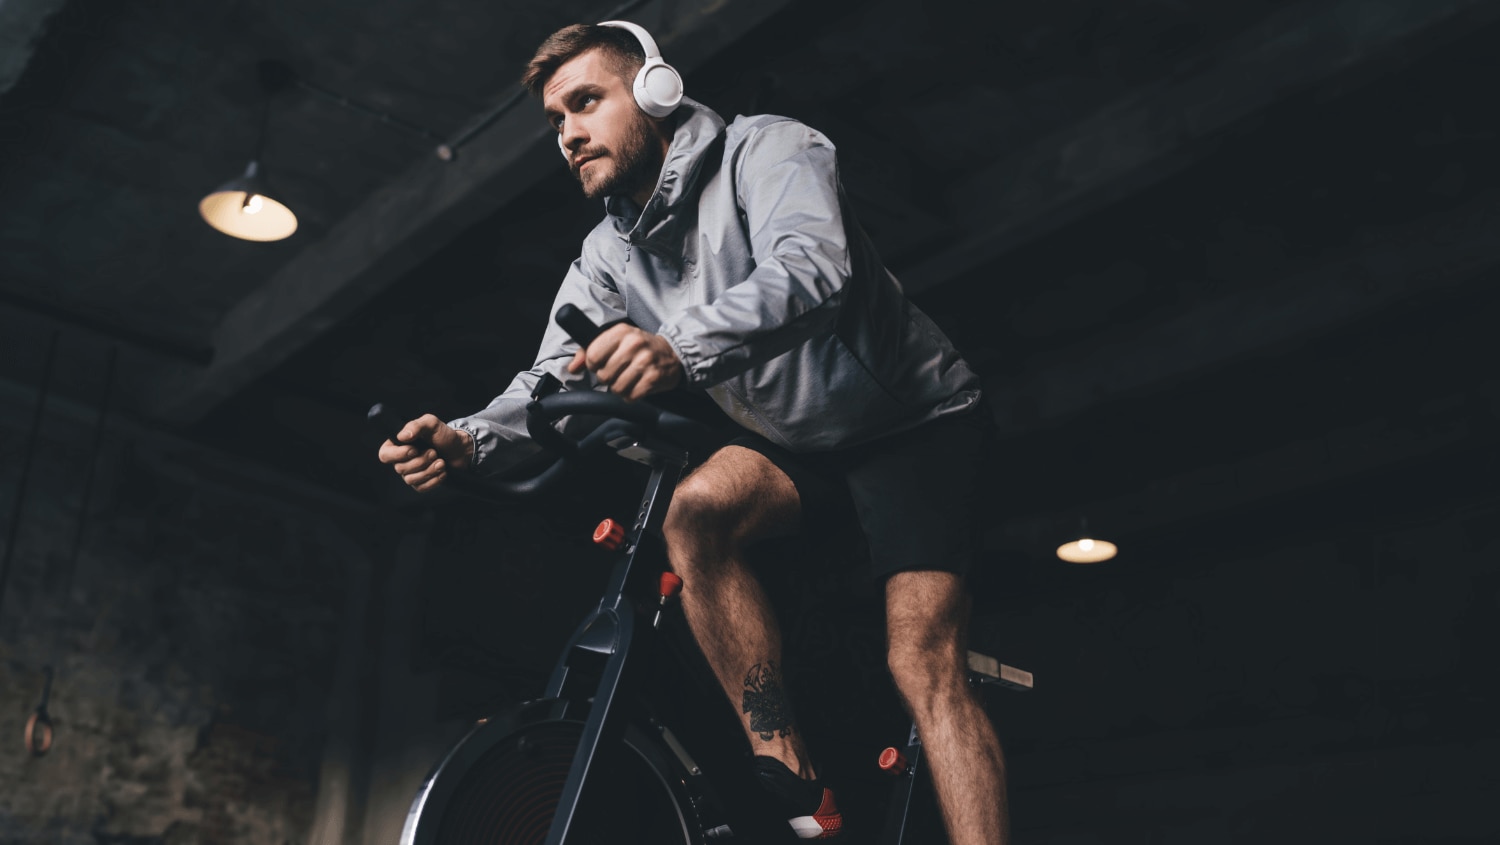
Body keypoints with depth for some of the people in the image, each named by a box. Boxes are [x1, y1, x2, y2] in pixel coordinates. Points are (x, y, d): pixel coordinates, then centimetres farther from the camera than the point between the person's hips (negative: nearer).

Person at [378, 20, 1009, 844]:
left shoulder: (765, 149, -18)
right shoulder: (608, 256, 1)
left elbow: (810, 268, -38)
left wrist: (681, 349, -56)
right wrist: (469, 441, -31)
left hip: (910, 418, -5)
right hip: (794, 443, 5)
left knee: (924, 665, -19)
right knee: (698, 509, -26)